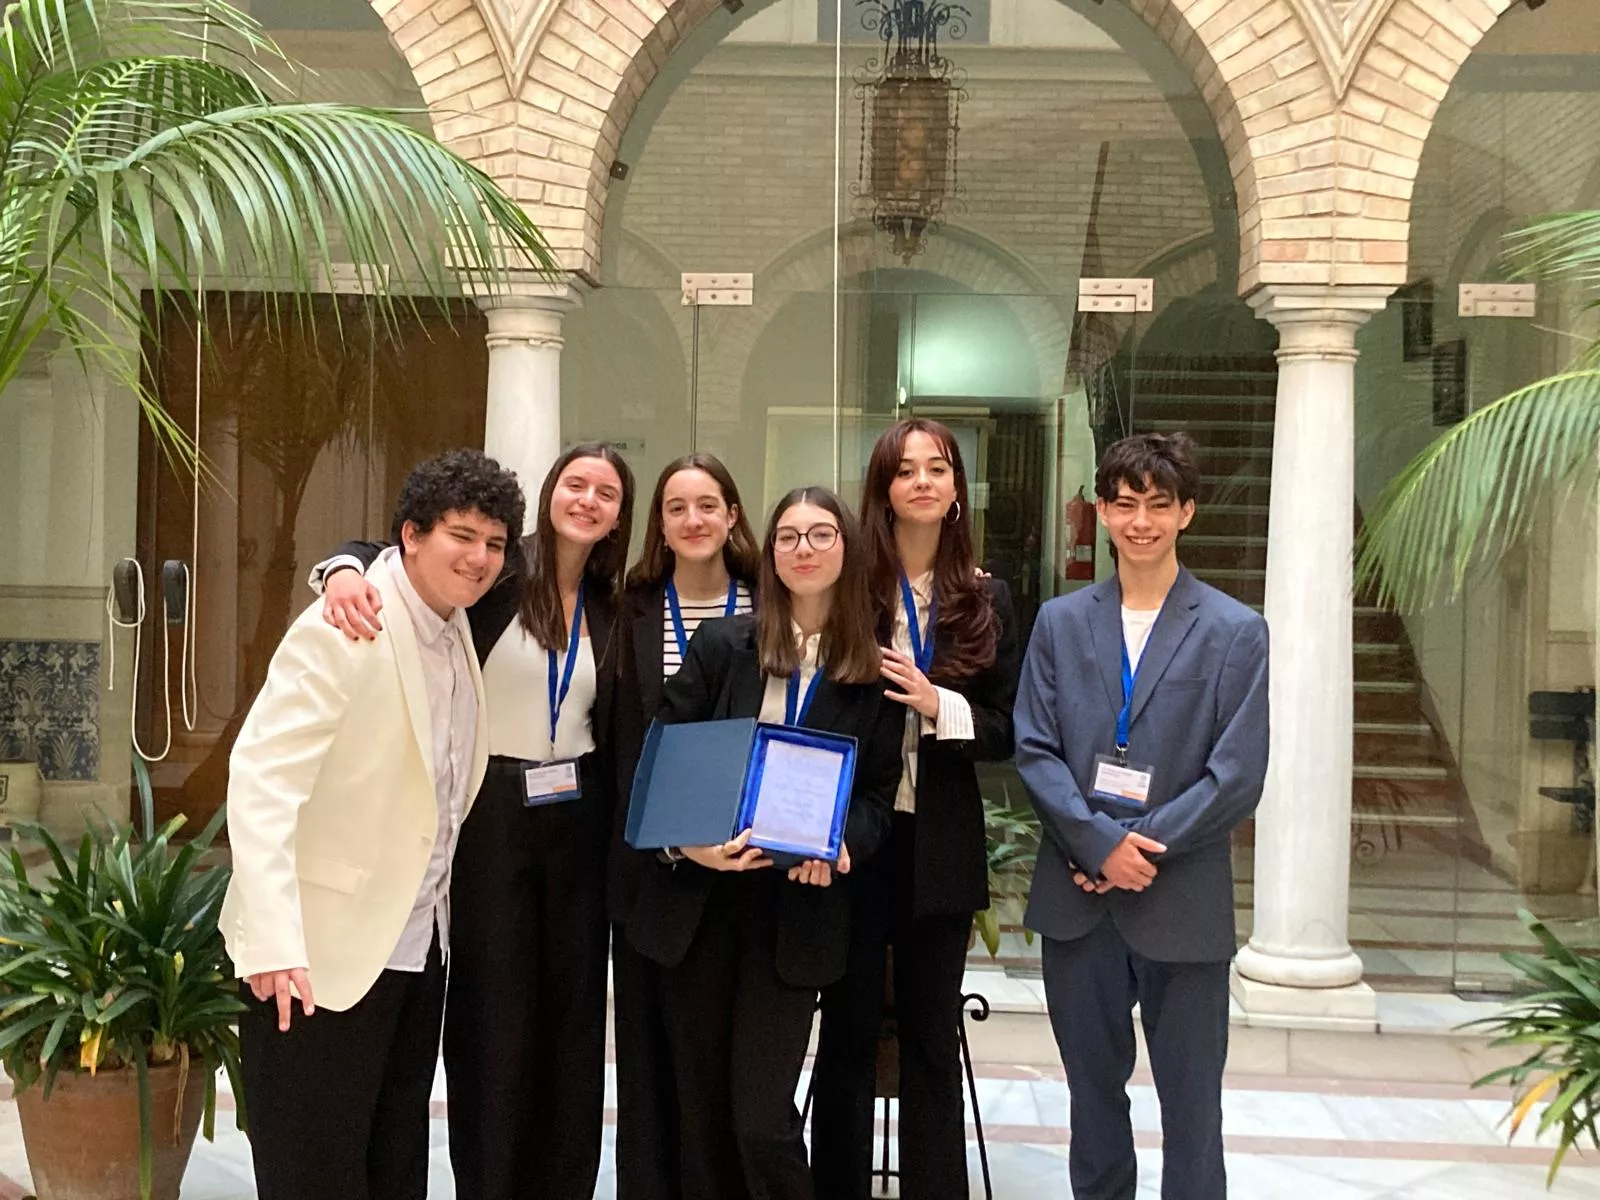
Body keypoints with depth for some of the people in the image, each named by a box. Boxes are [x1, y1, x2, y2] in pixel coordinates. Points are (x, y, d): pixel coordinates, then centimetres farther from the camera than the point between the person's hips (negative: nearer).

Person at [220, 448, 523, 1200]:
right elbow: (260, 778, -25)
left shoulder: (457, 626, 6)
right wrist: (273, 941, -33)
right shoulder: (342, 630, -17)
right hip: (324, 950, -7)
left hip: (418, 945, 8)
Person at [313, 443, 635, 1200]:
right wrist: (346, 570, -35)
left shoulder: (610, 607, 7)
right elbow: (393, 553, -13)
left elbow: (609, 733, 11)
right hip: (490, 813, -4)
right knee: (492, 1010, 2)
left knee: (573, 1009, 10)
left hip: (578, 822, 4)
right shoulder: (499, 572, -6)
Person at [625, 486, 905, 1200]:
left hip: (797, 909, -1)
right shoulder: (721, 645, 3)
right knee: (701, 1107, 11)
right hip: (698, 899, 1)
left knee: (762, 1118, -4)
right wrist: (683, 841, -16)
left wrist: (841, 846, -15)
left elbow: (879, 789, 5)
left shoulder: (875, 671, 4)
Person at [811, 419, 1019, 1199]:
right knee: (849, 1030, 9)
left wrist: (937, 705, -16)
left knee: (933, 1037, 12)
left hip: (942, 845, 2)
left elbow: (1007, 733, 3)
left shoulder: (985, 599, 3)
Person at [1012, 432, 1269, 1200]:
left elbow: (1237, 776, -7)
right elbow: (1034, 751, 0)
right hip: (1077, 895, 3)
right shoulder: (1060, 623, 6)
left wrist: (1139, 850, -12)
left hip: (1183, 902, -2)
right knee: (1092, 1088, 16)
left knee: (1190, 1102, 6)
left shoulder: (1235, 633, -3)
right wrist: (1100, 844, -12)